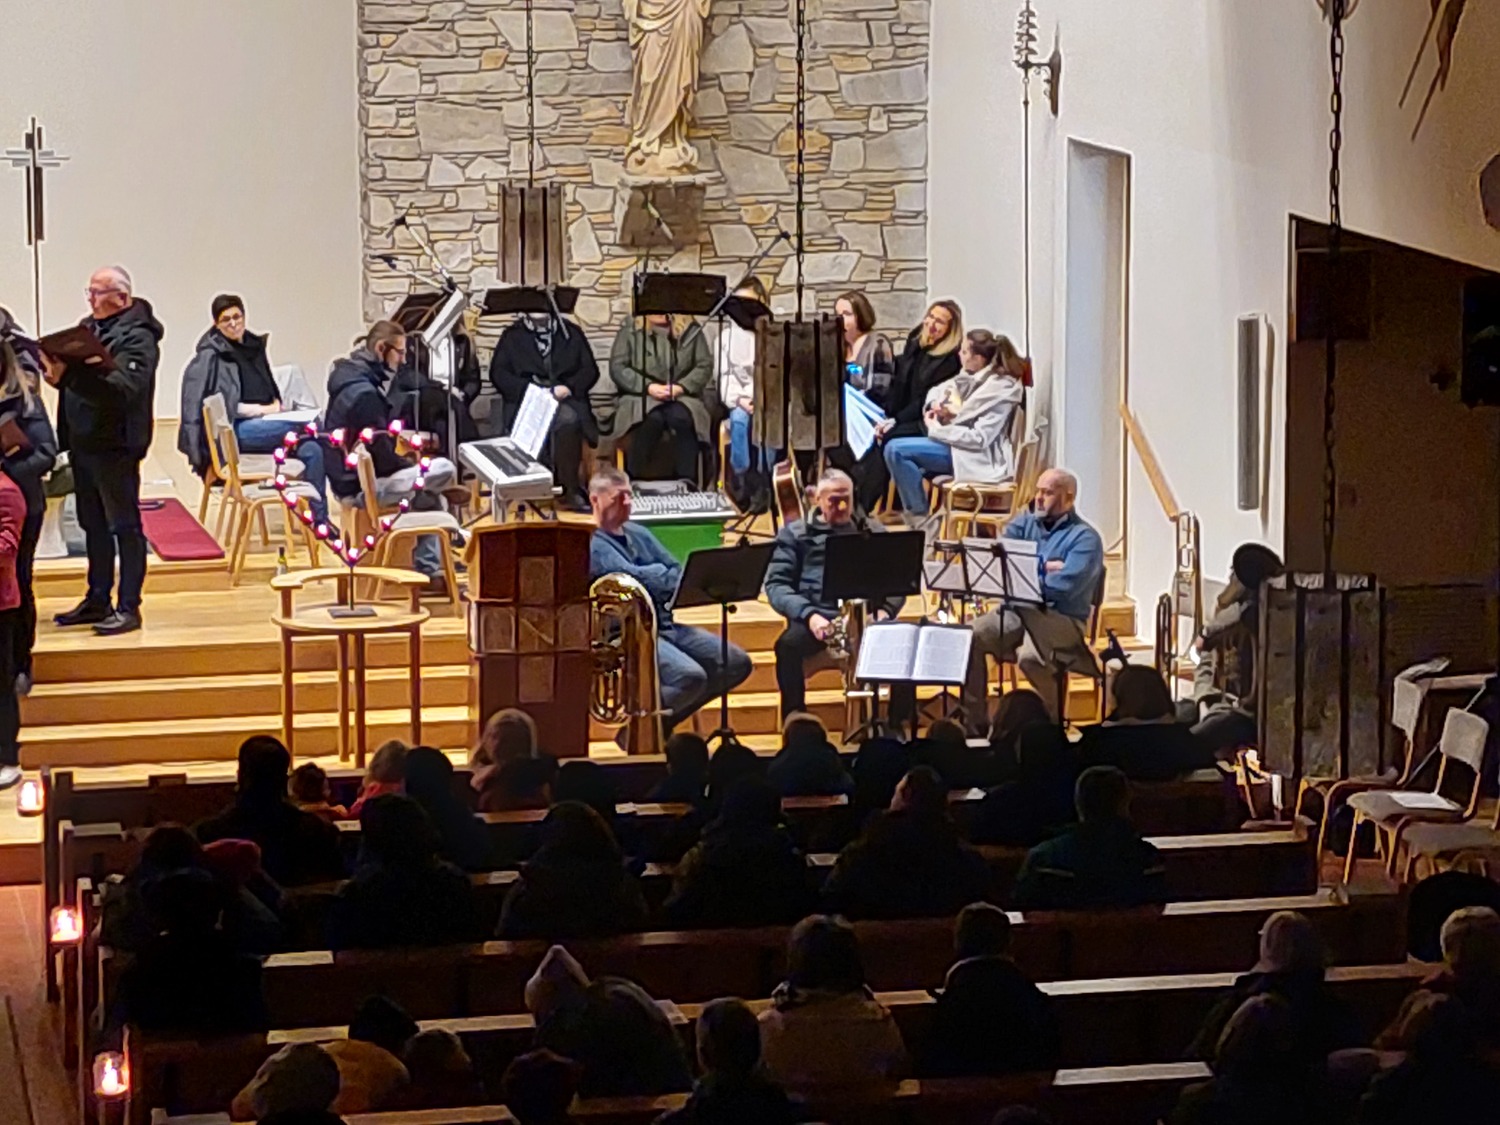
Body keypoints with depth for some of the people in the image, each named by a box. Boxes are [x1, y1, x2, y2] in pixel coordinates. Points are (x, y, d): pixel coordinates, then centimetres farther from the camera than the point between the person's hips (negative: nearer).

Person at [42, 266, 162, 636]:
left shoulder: (137, 337, -13)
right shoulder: (88, 327, 13)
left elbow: (122, 389, -27)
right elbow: (79, 379, 15)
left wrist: (69, 374, -34)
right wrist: (56, 368, -8)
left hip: (115, 445, -8)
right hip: (83, 441, 8)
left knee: (124, 526, -2)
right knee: (93, 525, 15)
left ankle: (128, 607, 2)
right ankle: (98, 600, 25)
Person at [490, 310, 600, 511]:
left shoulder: (571, 332, 18)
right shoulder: (513, 336, 15)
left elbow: (590, 370, 11)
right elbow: (498, 373, 6)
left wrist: (569, 387, -9)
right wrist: (528, 389, -11)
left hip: (565, 398, 1)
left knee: (568, 420, -34)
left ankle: (570, 490, -29)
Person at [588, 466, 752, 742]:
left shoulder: (638, 534, 19)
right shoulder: (591, 544, -8)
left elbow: (677, 572, 12)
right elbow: (633, 579, -20)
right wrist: (663, 574, -4)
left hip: (665, 624, 9)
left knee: (738, 663, 1)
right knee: (691, 676, -31)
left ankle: (665, 720, 9)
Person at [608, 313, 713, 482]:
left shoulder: (690, 330, 13)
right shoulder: (630, 330, 10)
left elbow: (705, 365, 6)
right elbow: (617, 367, 1)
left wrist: (681, 387, -13)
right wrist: (648, 387, -15)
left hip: (681, 397, 1)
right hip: (641, 397, -1)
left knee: (681, 418, -34)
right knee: (652, 419, -35)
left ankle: (686, 482, -32)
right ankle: (635, 480, -28)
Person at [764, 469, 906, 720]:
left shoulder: (872, 531, 22)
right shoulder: (795, 535, 15)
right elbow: (776, 584, 4)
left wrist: (885, 609, -6)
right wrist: (808, 615, -15)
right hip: (817, 616, -1)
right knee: (789, 645, -35)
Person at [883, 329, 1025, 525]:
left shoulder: (999, 389, -19)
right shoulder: (972, 376, 6)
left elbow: (979, 438, -24)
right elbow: (939, 390, 21)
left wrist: (936, 429, -16)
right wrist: (936, 405, -3)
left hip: (978, 458, -10)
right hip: (960, 443, 10)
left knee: (896, 449, -18)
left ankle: (920, 519, -11)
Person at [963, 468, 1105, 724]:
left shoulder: (1085, 538, -4)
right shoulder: (1025, 522, 15)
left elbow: (1064, 586, -18)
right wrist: (1043, 566, -9)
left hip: (1061, 618, -6)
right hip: (1016, 610, 6)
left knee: (1030, 656, -35)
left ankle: (1051, 721, -8)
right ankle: (972, 719, -10)